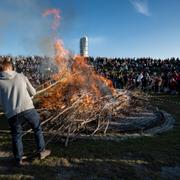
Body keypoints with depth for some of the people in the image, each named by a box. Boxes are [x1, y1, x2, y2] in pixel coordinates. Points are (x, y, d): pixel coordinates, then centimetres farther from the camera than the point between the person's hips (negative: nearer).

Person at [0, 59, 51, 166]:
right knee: (38, 129, 22)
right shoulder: (21, 76, 5)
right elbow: (33, 92, 9)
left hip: (12, 114, 0)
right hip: (28, 109, 0)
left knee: (16, 136, 19)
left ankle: (19, 160, 29)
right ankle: (41, 151, 31)